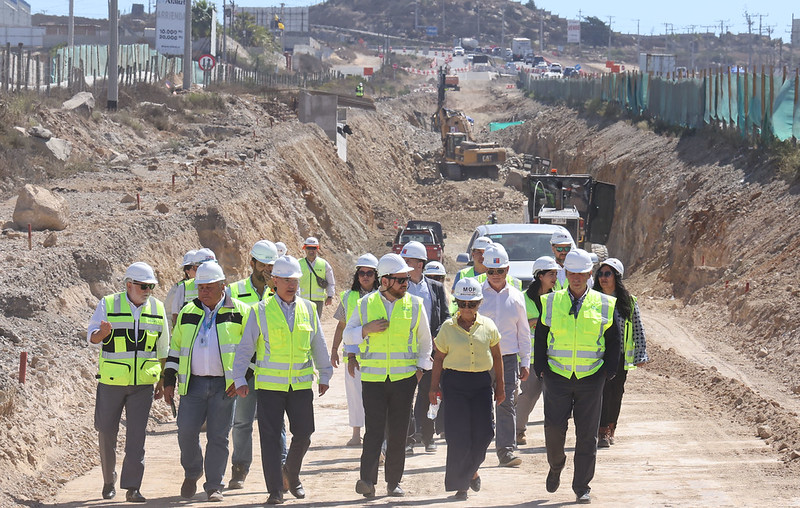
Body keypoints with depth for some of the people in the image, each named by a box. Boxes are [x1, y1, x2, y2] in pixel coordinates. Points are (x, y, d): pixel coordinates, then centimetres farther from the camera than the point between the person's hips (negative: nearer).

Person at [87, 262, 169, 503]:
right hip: (111, 382, -1)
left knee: (137, 433, -8)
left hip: (143, 383, 1)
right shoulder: (108, 305, -1)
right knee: (107, 431, 6)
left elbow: (163, 348, 16)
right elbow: (91, 336, -8)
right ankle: (109, 480, 26)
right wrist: (103, 332, -32)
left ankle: (132, 487, -9)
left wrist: (162, 380, 15)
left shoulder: (157, 309, 7)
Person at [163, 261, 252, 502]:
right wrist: (169, 381, 10)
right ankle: (192, 473, 20)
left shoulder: (239, 311, 2)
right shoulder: (188, 312, 12)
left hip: (224, 386, -3)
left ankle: (214, 487, 7)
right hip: (193, 384, 3)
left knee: (218, 437, -2)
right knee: (186, 432, -5)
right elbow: (175, 348, 18)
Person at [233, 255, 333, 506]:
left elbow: (318, 345, 17)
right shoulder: (261, 311, -2)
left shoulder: (308, 309, 7)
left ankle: (291, 474, 29)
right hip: (269, 384, -3)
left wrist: (325, 375, 19)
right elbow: (245, 347, 1)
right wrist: (239, 379, -4)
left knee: (303, 434, 2)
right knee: (270, 438, -3)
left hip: (301, 384, 3)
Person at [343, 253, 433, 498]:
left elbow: (425, 340, 16)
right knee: (374, 430, -10)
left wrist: (421, 367, 8)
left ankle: (394, 481, 12)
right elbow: (347, 335, 9)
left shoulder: (414, 304, 5)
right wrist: (367, 329, -10)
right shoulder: (366, 304, 3)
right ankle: (367, 480, -14)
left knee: (398, 432, 3)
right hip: (373, 377, -1)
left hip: (404, 377, 1)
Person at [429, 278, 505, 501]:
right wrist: (434, 387, 1)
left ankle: (471, 470, 24)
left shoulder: (488, 326, 6)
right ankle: (459, 484, 2)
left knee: (483, 432, -4)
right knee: (459, 435, -6)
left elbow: (497, 357, 15)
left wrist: (500, 386, 15)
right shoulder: (447, 327, 2)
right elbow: (439, 359, 7)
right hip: (454, 382, -2)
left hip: (481, 382, 2)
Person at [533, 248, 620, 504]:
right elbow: (540, 337, 10)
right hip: (557, 377, 0)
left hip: (591, 378, 0)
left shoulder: (604, 305, 4)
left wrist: (608, 371, 0)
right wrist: (541, 368, 0)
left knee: (587, 435, 1)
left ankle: (582, 487, 8)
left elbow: (612, 342, 10)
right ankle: (556, 467, 25)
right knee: (554, 428, -5)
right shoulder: (551, 302, 5)